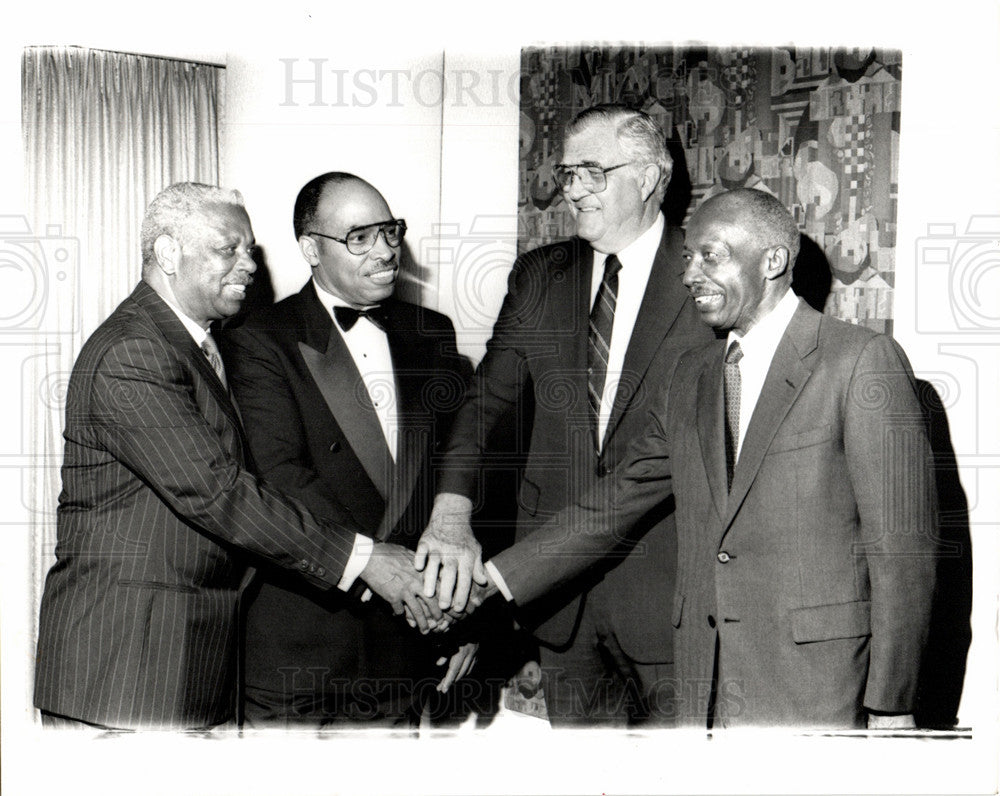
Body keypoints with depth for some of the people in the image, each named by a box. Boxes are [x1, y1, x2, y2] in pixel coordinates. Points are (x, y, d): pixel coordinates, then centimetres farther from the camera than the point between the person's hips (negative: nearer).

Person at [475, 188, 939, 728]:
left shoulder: (862, 361, -5)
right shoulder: (690, 377, 15)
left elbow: (902, 548, -8)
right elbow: (611, 507, 16)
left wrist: (891, 708, -10)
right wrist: (488, 582, 7)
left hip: (816, 695, -5)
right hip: (704, 692, 5)